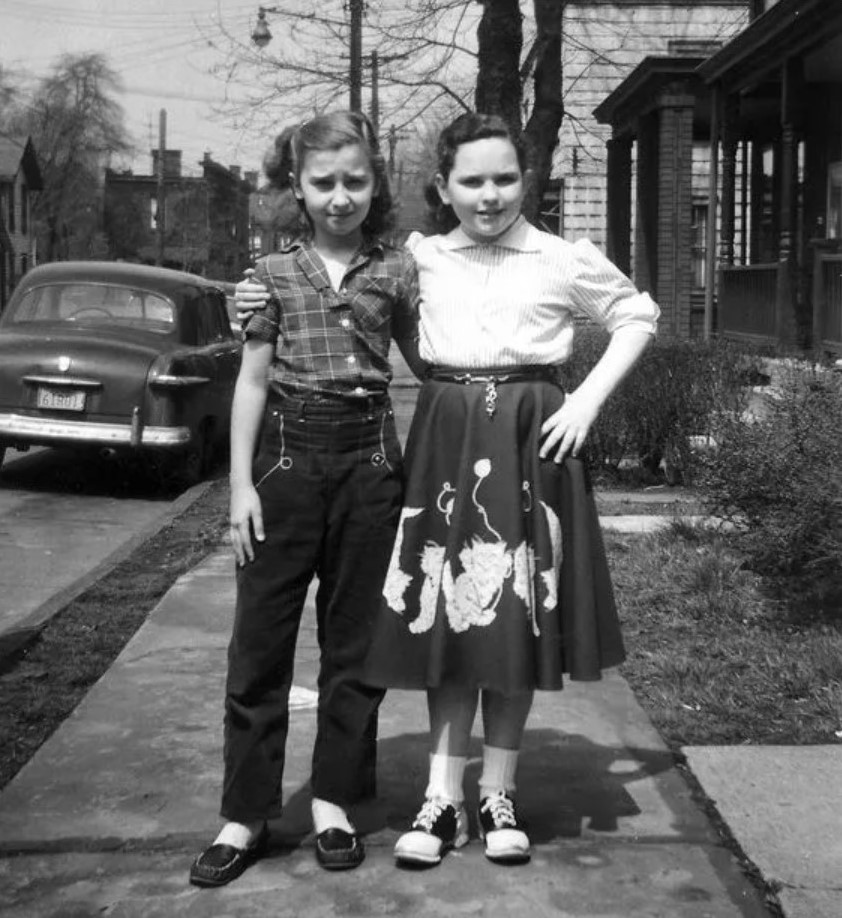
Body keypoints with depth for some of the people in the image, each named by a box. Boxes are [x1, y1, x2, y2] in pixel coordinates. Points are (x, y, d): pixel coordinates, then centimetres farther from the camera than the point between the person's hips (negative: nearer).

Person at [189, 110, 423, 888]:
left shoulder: (397, 271, 4)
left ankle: (334, 800, 22)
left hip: (369, 457, 0)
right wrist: (242, 483, -2)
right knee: (260, 639, 3)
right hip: (286, 453, 0)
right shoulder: (274, 273, 4)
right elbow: (253, 381, 3)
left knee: (355, 637, 8)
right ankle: (246, 814, 13)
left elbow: (427, 363, 11)